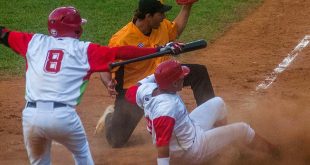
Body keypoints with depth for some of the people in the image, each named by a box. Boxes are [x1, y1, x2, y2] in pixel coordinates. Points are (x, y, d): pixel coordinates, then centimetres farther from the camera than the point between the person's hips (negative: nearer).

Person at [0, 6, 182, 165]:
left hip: (31, 114, 2)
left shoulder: (35, 42, 15)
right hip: (63, 115, -2)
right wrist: (160, 50, 7)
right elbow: (122, 52, 3)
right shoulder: (84, 50, 7)